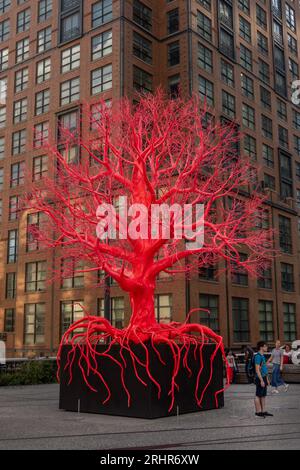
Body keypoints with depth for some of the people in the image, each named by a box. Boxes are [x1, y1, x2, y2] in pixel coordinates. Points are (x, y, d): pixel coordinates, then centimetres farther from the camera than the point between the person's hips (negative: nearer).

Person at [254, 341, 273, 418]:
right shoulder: (258, 356, -15)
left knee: (263, 395, 13)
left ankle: (263, 411, 19)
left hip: (264, 378, 10)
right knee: (258, 395, -2)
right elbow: (257, 370, -19)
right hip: (260, 378, -10)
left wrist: (267, 379, 20)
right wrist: (261, 380, -21)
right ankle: (258, 412, 3)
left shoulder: (263, 356, 15)